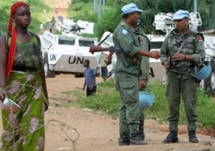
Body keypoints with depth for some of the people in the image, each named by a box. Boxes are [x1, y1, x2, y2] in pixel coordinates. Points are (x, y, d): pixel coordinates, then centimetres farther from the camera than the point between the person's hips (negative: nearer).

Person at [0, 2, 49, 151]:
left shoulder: (36, 39, 12)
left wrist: (45, 95, 15)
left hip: (34, 90, 3)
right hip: (14, 89, -3)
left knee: (35, 129, -9)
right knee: (12, 129, 2)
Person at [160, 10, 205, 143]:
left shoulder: (196, 37, -2)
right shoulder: (171, 36, 7)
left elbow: (201, 56, -11)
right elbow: (163, 53, 11)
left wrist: (184, 57, -24)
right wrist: (165, 62, -11)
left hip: (188, 75, -3)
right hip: (173, 75, 3)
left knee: (190, 104, -5)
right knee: (173, 104, 1)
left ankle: (192, 134, 2)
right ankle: (173, 134, 6)